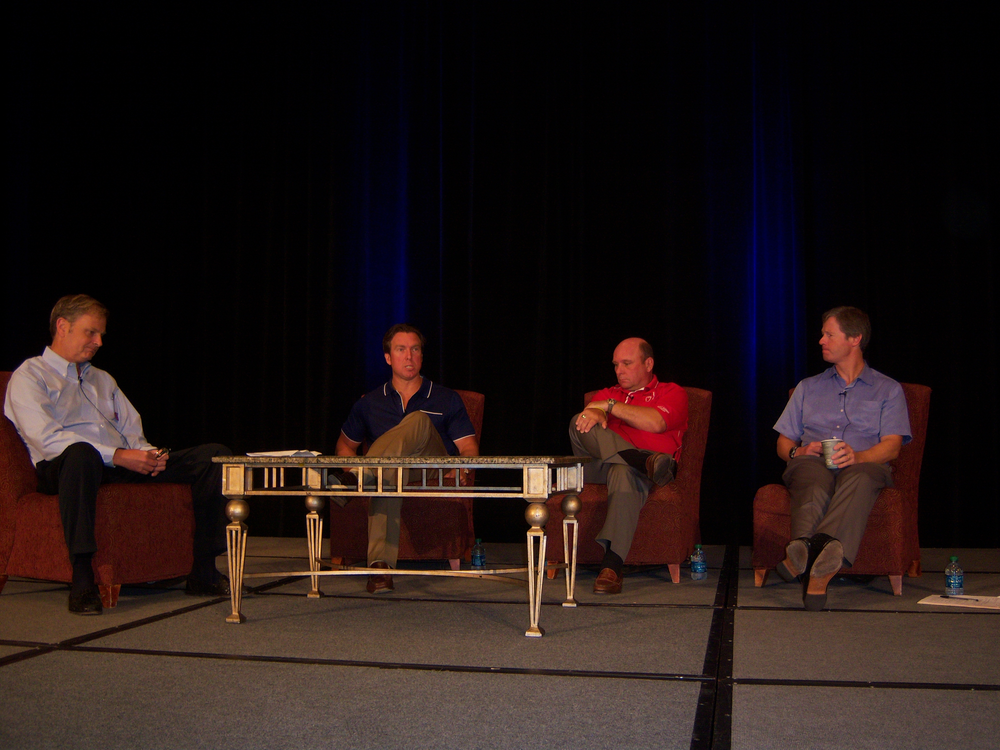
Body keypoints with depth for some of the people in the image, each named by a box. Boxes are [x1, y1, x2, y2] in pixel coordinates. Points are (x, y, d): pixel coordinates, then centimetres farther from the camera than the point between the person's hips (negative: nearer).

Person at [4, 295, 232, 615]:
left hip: (123, 467, 7)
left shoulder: (103, 380, 31)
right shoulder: (29, 376, 7)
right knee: (81, 452, -45)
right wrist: (117, 456, -17)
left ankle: (203, 574, -15)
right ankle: (81, 580, -42)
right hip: (60, 469, -6)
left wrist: (148, 453, -3)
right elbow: (47, 438, -9)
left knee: (216, 455, -10)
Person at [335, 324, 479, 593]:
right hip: (390, 472, 2)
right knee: (388, 477, -39)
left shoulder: (447, 399, 16)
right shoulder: (371, 403, 21)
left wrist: (461, 468, -17)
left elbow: (469, 447, 9)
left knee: (419, 420, -30)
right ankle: (381, 564, -57)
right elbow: (345, 444, 28)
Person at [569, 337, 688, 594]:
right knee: (580, 423, -24)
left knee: (625, 474, -42)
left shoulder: (672, 392, 16)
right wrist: (594, 413, -19)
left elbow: (656, 423, -6)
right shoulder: (607, 394, 30)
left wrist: (610, 406, 0)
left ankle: (612, 566, -52)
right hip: (597, 466, 4)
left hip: (635, 470, -4)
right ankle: (645, 461, -40)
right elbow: (589, 413, 7)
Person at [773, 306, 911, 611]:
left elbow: (892, 446, 4)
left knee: (860, 476, -41)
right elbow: (783, 443, 24)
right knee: (815, 477, -38)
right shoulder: (808, 388, 30)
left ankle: (801, 554, -67)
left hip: (865, 465, -2)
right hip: (811, 463, 2)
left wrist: (857, 456, -18)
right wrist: (798, 452, -2)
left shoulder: (888, 390, 20)